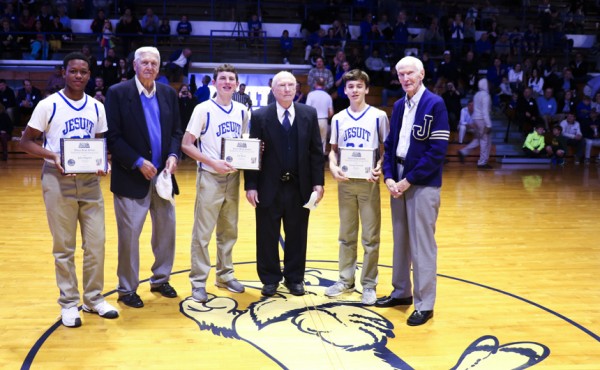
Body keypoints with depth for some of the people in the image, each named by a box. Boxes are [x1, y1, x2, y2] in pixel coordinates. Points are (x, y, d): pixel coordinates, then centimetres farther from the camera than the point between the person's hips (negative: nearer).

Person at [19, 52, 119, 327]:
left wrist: (104, 163, -7)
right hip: (58, 181, -3)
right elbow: (26, 141, -3)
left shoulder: (97, 107, 7)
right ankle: (69, 303, 17)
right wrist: (51, 156, -20)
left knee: (96, 243, 6)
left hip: (90, 181, 4)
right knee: (64, 246, 5)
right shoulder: (48, 105, -4)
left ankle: (94, 299, 21)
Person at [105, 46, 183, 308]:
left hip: (163, 175, 5)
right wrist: (138, 162, -16)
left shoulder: (168, 93, 8)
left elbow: (176, 131, 11)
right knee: (129, 234, 1)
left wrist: (173, 155, -7)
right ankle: (127, 289, 16)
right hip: (131, 176, -5)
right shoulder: (118, 93, -7)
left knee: (166, 229, 12)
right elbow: (112, 136, -10)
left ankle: (160, 280, 30)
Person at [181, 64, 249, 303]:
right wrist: (213, 162, -20)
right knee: (203, 232, 1)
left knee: (229, 231, 13)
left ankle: (225, 275, 27)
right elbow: (186, 145, -10)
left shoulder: (242, 111, 6)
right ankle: (198, 281, 11)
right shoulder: (203, 110, -8)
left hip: (233, 177, 5)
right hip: (210, 177, -5)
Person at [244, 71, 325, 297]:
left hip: (299, 187, 2)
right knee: (267, 236, 8)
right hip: (269, 187, -1)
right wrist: (251, 185, -7)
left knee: (297, 235, 11)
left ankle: (294, 278, 27)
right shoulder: (260, 116, -1)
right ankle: (270, 279, 24)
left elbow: (316, 151, 4)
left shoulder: (309, 114, 4)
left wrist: (318, 182, -3)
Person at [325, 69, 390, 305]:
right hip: (345, 182, 3)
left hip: (368, 181, -3)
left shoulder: (378, 116, -2)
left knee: (370, 237, 2)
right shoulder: (338, 119, 7)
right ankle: (346, 280, 22)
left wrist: (380, 167, -17)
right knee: (346, 235, 11)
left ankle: (369, 284, 13)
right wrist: (333, 166, -9)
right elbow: (333, 149, 11)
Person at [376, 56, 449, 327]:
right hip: (398, 181, 6)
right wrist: (389, 177, -3)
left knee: (422, 245, -1)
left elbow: (438, 150, -14)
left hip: (422, 183, -6)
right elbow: (389, 144, 12)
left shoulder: (435, 104, -8)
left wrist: (409, 180, -15)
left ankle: (424, 304, 9)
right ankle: (401, 292, 28)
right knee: (400, 240, 14)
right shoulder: (398, 106, 12)